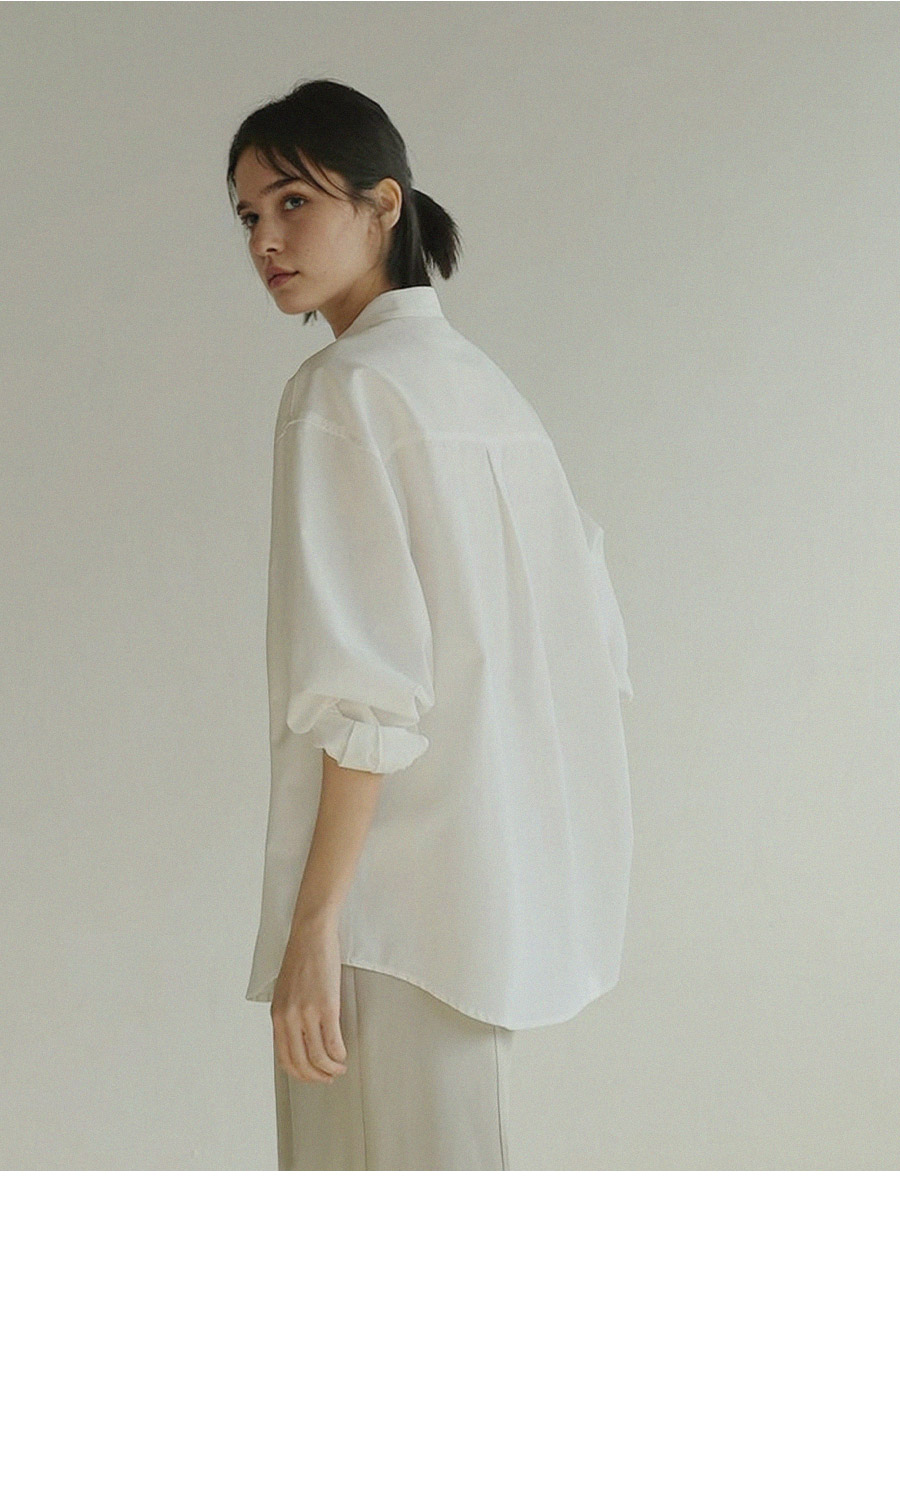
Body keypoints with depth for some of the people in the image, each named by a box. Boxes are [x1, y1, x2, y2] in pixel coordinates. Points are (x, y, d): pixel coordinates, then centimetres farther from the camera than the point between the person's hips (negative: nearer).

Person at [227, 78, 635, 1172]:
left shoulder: (345, 390, -10)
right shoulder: (485, 387, 15)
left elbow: (367, 688, -19)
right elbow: (597, 649, 16)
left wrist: (314, 919, -19)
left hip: (398, 887, -9)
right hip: (500, 874, 9)